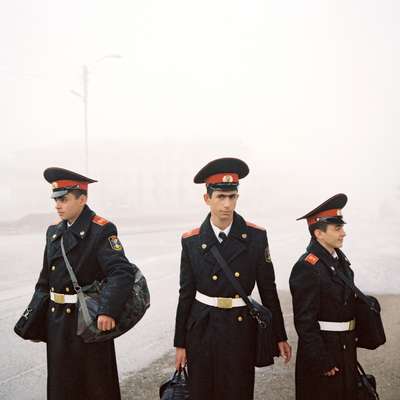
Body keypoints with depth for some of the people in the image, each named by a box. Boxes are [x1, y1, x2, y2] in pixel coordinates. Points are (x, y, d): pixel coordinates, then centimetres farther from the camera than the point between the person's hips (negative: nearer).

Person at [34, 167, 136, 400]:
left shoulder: (101, 230, -13)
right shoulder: (54, 232, 9)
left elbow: (122, 273, -24)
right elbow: (46, 278, 16)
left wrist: (108, 311, -33)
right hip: (57, 320, 7)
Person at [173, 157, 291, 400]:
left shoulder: (256, 236, -5)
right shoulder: (192, 241, -3)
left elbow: (268, 289, 0)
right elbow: (186, 293, 2)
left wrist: (280, 336, 3)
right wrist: (180, 343, 4)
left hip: (241, 328, -1)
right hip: (201, 329, 1)